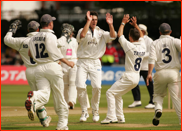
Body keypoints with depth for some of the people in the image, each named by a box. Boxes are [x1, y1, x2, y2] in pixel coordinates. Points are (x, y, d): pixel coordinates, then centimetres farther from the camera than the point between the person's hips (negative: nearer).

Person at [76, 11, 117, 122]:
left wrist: (110, 25, -23)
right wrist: (88, 21, -25)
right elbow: (82, 35, -23)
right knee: (80, 86, -14)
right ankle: (84, 111, 3)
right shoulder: (83, 30, 3)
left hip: (95, 63, 1)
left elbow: (113, 36, -8)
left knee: (97, 87, -13)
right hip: (83, 62, -1)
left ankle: (95, 111, 7)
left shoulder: (101, 33, 10)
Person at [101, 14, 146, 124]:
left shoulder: (130, 46, -15)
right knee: (117, 95, 21)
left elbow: (119, 35, -1)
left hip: (129, 77, -8)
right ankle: (120, 118, 19)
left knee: (110, 93, -4)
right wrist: (135, 25, 24)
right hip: (137, 77, 8)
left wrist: (123, 23, 10)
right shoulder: (143, 46, 4)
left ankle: (111, 117, -13)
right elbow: (141, 36, 26)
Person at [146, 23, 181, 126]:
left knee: (158, 94, 21)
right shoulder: (175, 41, 6)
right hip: (174, 73, -1)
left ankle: (158, 108, -9)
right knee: (177, 97, -1)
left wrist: (149, 73, -12)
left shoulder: (155, 43, 8)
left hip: (160, 73, 1)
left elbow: (152, 58, -5)